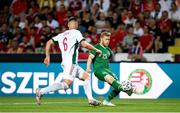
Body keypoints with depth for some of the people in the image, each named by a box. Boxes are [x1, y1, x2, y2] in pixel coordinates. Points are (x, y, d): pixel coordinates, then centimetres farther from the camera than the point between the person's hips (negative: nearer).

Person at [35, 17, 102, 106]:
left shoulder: (62, 35, 17)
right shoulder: (76, 32, -2)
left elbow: (49, 43, 14)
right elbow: (84, 44, -14)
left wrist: (47, 56, 18)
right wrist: (96, 50, -1)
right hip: (71, 63, -9)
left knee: (86, 76, 15)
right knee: (66, 84, -16)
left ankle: (90, 99, 9)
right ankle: (41, 91, -21)